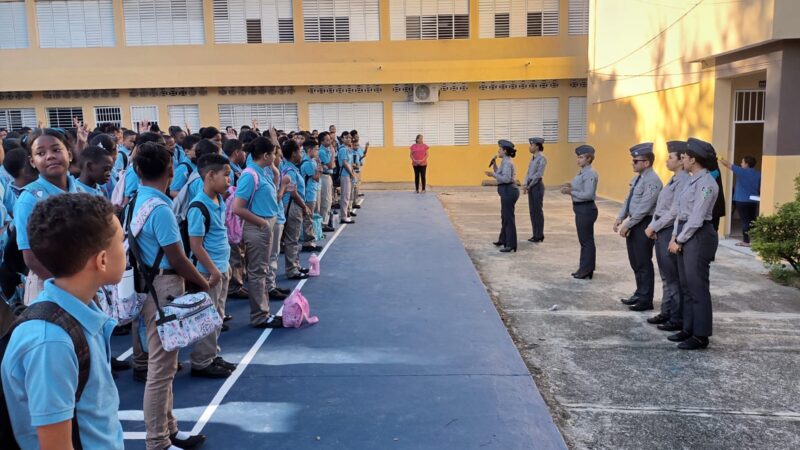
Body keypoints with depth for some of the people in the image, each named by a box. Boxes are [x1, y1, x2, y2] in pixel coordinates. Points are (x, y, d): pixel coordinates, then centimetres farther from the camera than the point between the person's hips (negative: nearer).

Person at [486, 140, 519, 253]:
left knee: (508, 218, -7)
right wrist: (494, 164, 11)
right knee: (504, 216, 22)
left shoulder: (507, 162, -16)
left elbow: (506, 178, -24)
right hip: (507, 191, 11)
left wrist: (493, 175, -21)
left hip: (508, 191, -11)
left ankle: (511, 245, -3)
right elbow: (500, 174, 19)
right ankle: (503, 240, 36)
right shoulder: (505, 161, 15)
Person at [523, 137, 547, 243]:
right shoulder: (533, 158, 13)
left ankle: (539, 235, 5)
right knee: (532, 211, 10)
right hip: (531, 186, 8)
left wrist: (529, 186, -12)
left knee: (537, 211, -2)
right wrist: (525, 184, 1)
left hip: (537, 186, -8)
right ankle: (535, 234, 18)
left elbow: (538, 174, -16)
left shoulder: (541, 159, -12)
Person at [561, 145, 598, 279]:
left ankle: (586, 270, 11)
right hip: (580, 208, 10)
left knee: (587, 240, 1)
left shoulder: (590, 174, -18)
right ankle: (585, 269, 27)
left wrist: (571, 192, -23)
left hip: (586, 209, -10)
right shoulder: (582, 172, 11)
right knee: (584, 240, 17)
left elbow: (588, 194, -24)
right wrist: (570, 186, 0)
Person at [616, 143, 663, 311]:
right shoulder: (637, 178, 11)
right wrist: (620, 218, 4)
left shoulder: (652, 181, -18)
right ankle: (639, 294, 31)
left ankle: (646, 300, 12)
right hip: (633, 223, 9)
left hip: (643, 225, -9)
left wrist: (627, 225, -18)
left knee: (643, 264, 1)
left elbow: (643, 208, -21)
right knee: (635, 262, 17)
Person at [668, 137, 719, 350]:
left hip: (698, 237, -9)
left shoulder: (706, 183, -15)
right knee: (687, 286, 14)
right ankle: (688, 329, 24)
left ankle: (700, 336, 7)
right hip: (685, 236, 9)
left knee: (698, 287, -2)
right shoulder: (693, 180, 14)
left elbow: (696, 218, -18)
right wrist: (675, 237, 6)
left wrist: (679, 241, -12)